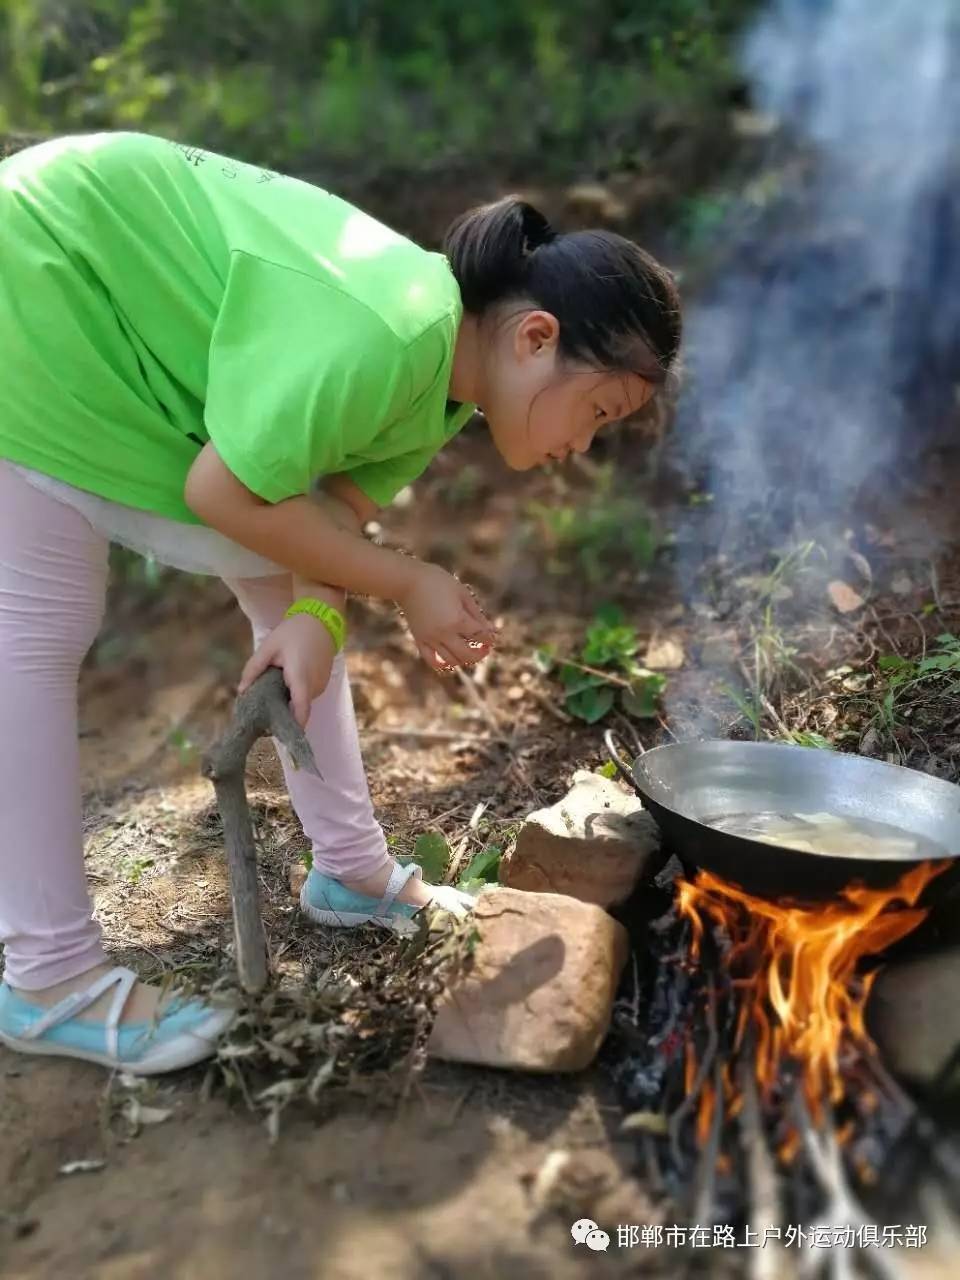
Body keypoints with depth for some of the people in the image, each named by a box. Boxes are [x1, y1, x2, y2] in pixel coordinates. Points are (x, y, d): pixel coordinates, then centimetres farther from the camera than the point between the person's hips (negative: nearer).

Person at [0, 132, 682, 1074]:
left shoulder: (445, 367, -7)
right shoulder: (384, 342, -36)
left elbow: (336, 506, -7)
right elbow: (225, 495, -29)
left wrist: (316, 614, -25)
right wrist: (406, 587, -22)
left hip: (141, 351, 8)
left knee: (288, 593, 4)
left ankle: (352, 870, 16)